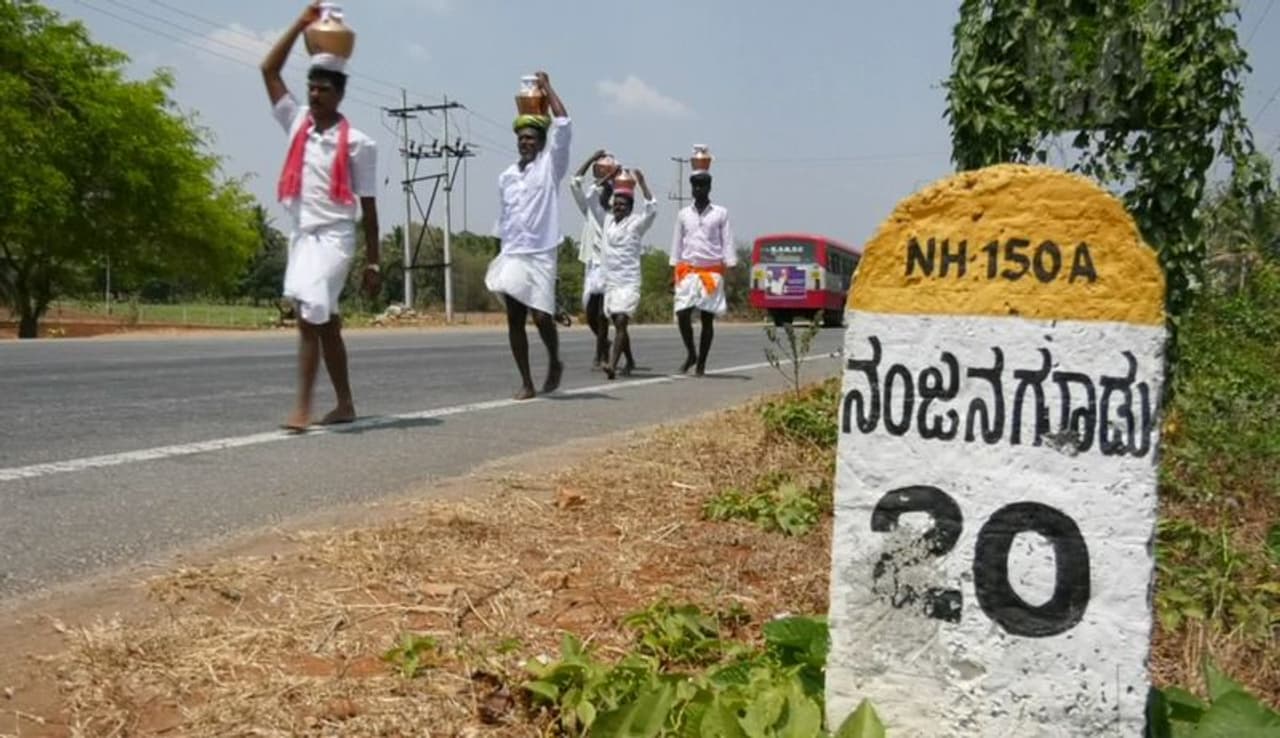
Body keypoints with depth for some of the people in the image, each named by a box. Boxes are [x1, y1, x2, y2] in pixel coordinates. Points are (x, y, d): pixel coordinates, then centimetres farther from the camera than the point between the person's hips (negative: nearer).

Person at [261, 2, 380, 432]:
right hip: (301, 234, 6)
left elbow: (368, 206, -3)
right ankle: (345, 404, 21)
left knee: (310, 316, -17)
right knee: (324, 321, 11)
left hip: (334, 237, -6)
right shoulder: (297, 124, 8)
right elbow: (269, 70, 8)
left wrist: (372, 264, -4)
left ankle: (303, 407, -15)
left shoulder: (357, 142, -5)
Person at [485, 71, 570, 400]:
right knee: (514, 320, 2)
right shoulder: (506, 176, 13)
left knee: (541, 317, -10)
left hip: (540, 255, -4)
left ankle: (554, 363, 19)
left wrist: (547, 87, -3)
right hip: (511, 255, 5)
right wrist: (501, 254, 15)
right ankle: (526, 383, 10)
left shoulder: (550, 166, 1)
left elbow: (563, 125, -11)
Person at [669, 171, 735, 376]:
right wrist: (675, 270, 8)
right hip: (688, 272, 2)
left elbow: (727, 243, 2)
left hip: (713, 272, -2)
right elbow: (677, 243, 12)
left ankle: (701, 362, 11)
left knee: (707, 319, 1)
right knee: (682, 314, -9)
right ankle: (690, 354, 14)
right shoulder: (683, 214, 9)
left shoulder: (721, 213, 3)